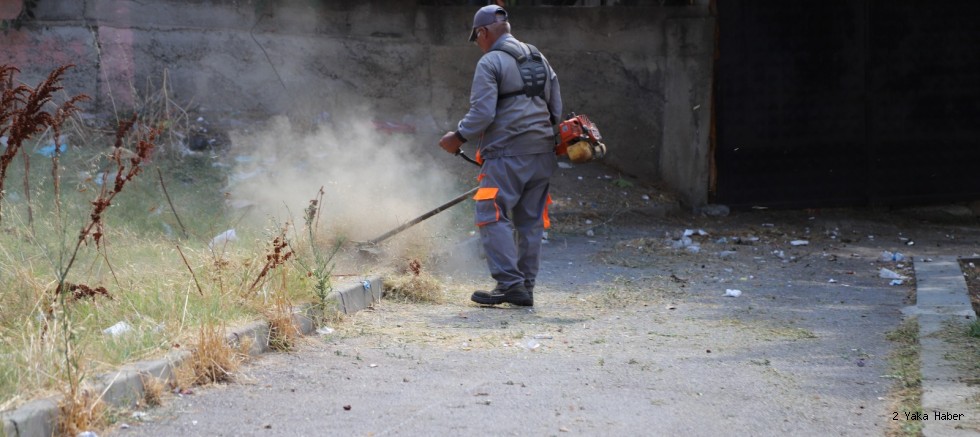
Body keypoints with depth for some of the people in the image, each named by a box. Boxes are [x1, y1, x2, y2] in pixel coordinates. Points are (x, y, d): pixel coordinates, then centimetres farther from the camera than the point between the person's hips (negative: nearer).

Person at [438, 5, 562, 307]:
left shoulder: (490, 62, -6)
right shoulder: (539, 59, 18)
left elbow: (482, 114, -15)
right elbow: (556, 109, 18)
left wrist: (458, 137, -2)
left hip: (507, 154, -8)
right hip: (542, 155, 8)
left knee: (493, 217, -7)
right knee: (531, 222, 9)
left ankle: (510, 283, -17)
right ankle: (525, 288, 11)